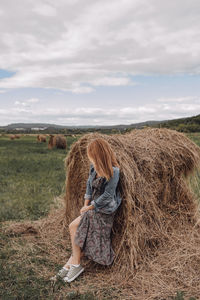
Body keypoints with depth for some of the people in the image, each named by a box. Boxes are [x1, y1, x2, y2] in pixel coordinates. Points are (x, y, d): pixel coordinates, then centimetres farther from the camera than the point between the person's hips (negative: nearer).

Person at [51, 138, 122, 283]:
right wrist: (86, 204, 2)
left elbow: (107, 196, -20)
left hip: (105, 210, -7)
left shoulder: (113, 171, -21)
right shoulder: (94, 167, 2)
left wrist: (89, 207, -13)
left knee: (74, 226, -13)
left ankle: (75, 264, -1)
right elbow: (89, 184, 12)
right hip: (94, 205, 7)